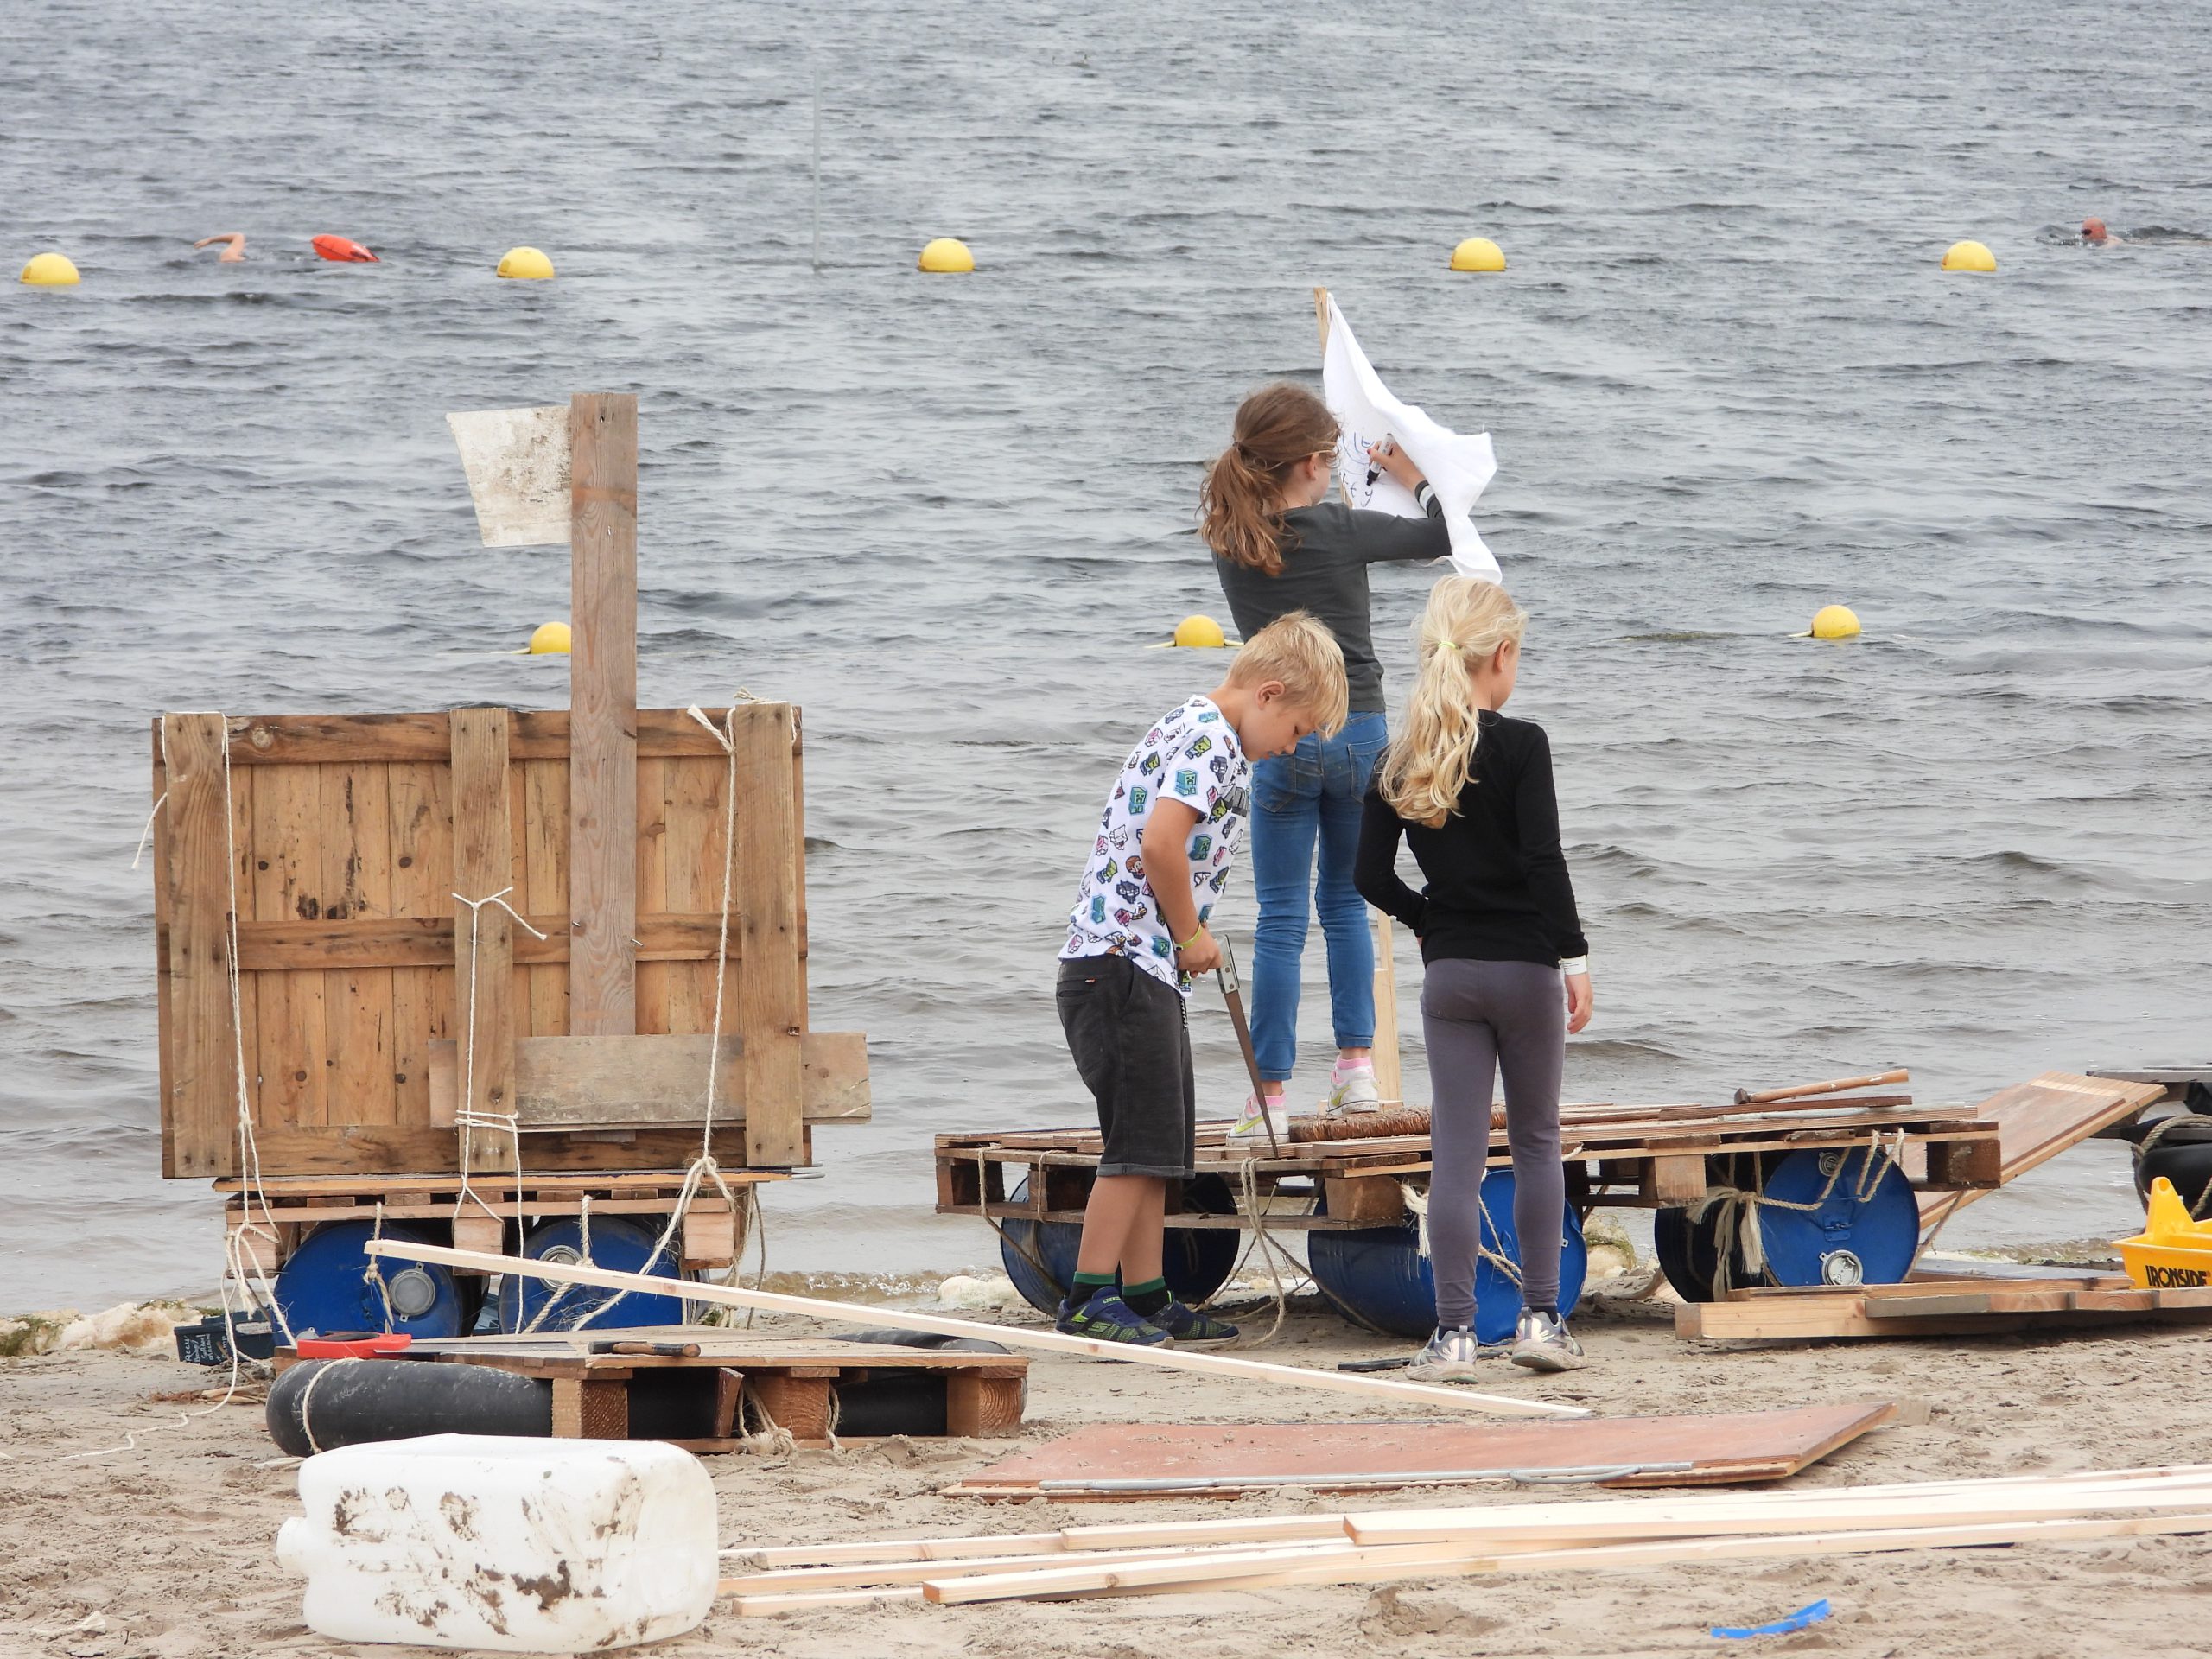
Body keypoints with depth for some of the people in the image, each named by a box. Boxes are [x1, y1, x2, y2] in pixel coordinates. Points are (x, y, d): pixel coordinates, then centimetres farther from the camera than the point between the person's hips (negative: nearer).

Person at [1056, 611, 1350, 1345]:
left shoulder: (1193, 732, 20)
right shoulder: (1207, 739, -13)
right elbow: (1160, 843, -26)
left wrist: (1186, 940, 14)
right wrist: (1192, 934, -13)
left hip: (1147, 967, 11)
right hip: (1124, 960, -11)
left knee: (1157, 1145, 13)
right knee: (1141, 1141, -9)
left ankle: (1145, 1298, 16)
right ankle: (1088, 1298, -8)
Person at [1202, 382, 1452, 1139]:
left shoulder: (1230, 538, -5)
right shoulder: (1340, 530, -11)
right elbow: (1443, 534, 4)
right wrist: (1413, 475, 22)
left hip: (1282, 740, 0)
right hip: (1359, 731, 0)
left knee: (1281, 919, 2)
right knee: (1346, 903, 18)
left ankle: (1270, 1097, -1)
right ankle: (1357, 1067, 14)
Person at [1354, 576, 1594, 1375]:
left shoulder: (1400, 761, 2)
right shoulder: (1520, 746, -11)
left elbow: (1372, 877, 3)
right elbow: (1545, 861, -16)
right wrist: (1574, 958, -11)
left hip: (1447, 974, 3)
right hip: (1525, 965, -3)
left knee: (1457, 1151, 4)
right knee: (1537, 1143, 12)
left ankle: (1454, 1331, 0)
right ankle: (1539, 1316, 10)